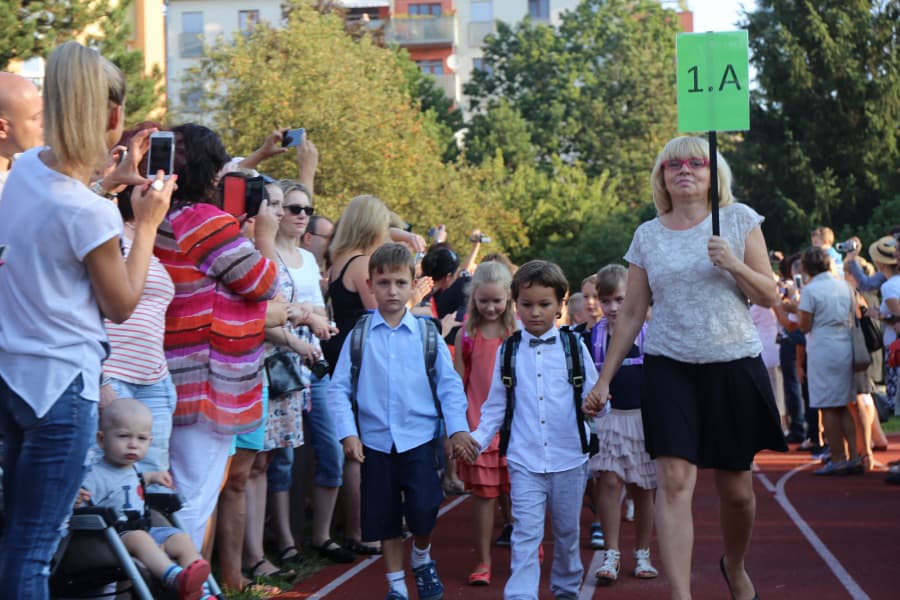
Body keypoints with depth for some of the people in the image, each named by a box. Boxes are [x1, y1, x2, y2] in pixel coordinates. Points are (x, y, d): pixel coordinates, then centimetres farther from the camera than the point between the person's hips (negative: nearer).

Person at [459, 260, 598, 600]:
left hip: (568, 457, 1)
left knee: (567, 530, 14)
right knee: (526, 533, -9)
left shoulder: (574, 347, 1)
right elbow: (496, 406, 10)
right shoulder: (508, 352, 4)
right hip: (524, 460, 0)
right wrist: (477, 439, -1)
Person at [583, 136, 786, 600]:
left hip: (734, 367, 0)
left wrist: (733, 264, -16)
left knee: (736, 488, 9)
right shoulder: (647, 236, 7)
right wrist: (604, 380, 8)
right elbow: (631, 314, 10)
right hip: (669, 369, 0)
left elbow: (768, 296, 2)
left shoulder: (739, 219, 2)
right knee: (674, 482, -14)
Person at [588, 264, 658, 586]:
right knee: (609, 482, -10)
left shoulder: (647, 334, -3)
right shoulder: (592, 336, 1)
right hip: (606, 418, 0)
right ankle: (611, 554, -4)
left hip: (641, 418, 0)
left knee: (641, 489, 7)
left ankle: (642, 554, 20)